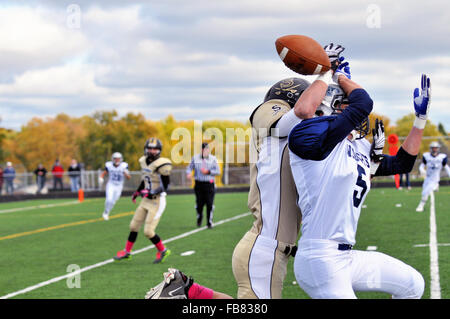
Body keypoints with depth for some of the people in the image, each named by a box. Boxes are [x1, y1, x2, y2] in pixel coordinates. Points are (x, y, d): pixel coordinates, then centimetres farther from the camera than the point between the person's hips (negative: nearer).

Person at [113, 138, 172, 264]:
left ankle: (163, 251, 13)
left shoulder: (161, 165, -18)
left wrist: (152, 193, -27)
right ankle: (127, 252, 28)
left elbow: (165, 186, -16)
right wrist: (138, 191, 20)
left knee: (148, 231, -8)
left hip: (157, 201, -8)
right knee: (134, 226, 13)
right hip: (146, 200, 8)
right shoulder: (144, 161, 6)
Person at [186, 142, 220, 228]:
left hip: (209, 184, -1)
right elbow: (189, 167, 7)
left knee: (209, 204, -6)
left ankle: (209, 222, 4)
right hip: (199, 183, 1)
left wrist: (208, 172, -12)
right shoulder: (195, 158, 5)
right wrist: (188, 173, -15)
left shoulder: (213, 159, 3)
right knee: (199, 203, 4)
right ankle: (199, 218, 31)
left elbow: (217, 171, 3)